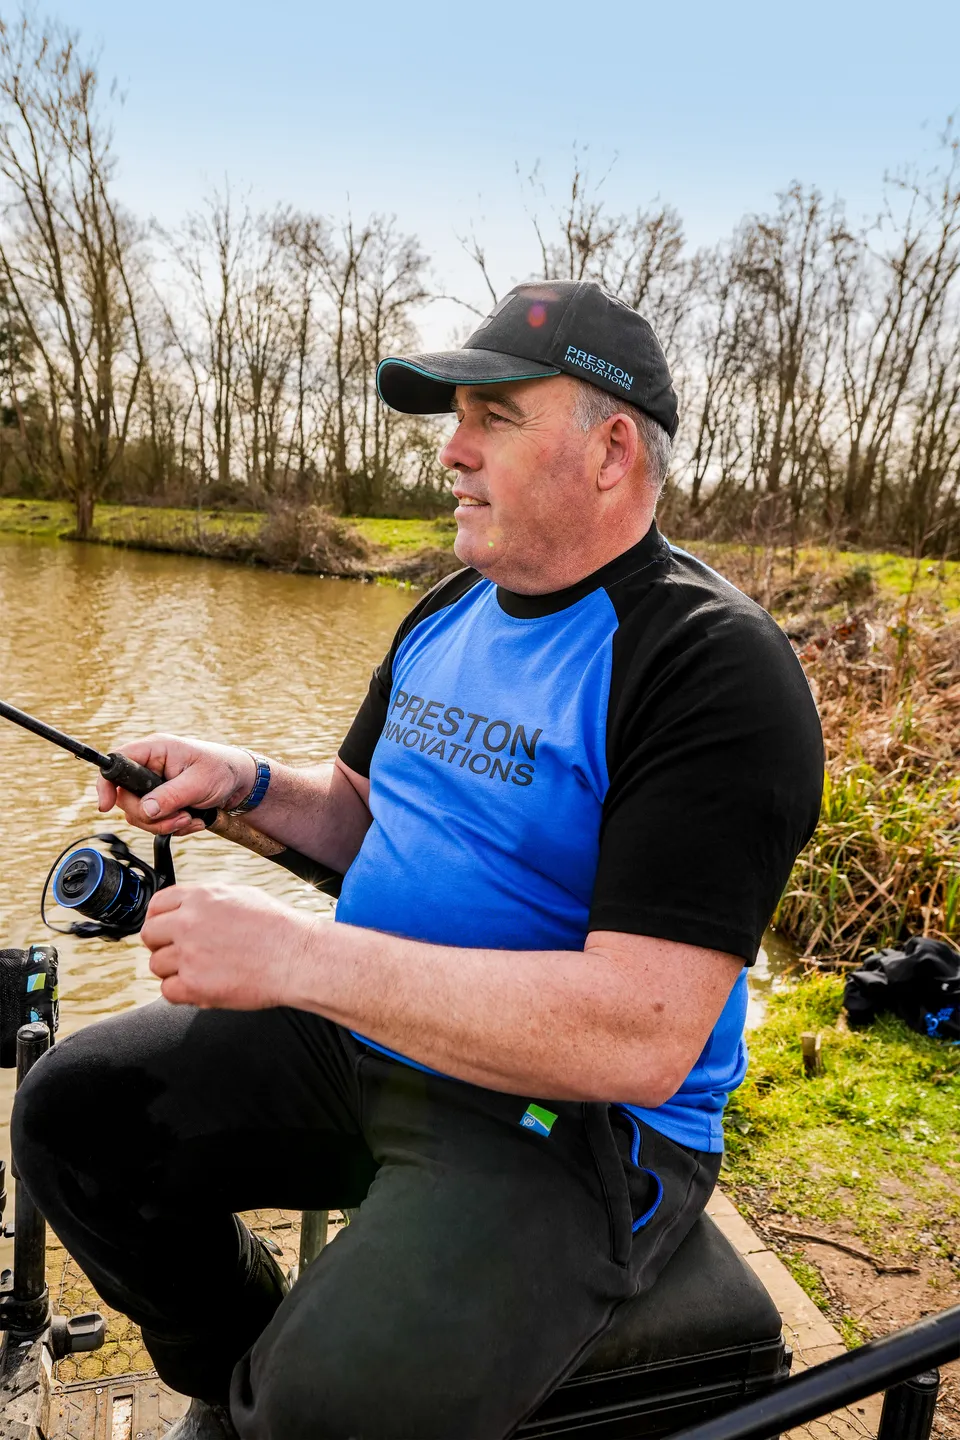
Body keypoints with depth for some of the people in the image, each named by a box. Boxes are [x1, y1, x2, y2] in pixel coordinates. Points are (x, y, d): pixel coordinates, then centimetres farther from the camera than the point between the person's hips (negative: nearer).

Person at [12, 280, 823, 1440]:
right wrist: (245, 784, -3)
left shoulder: (713, 669, -21)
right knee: (74, 1110, 4)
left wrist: (301, 955, -28)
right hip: (359, 1037, 8)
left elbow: (642, 1037, -29)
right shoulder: (447, 614, 7)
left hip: (577, 1114, -7)